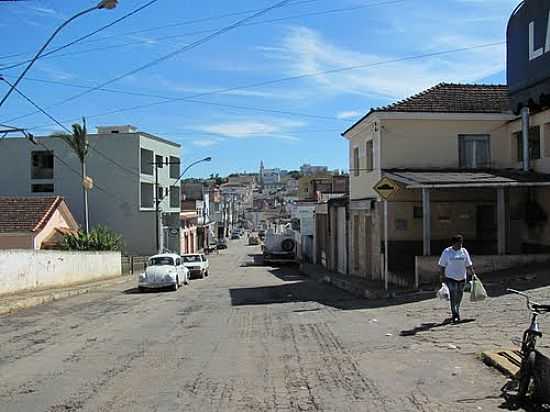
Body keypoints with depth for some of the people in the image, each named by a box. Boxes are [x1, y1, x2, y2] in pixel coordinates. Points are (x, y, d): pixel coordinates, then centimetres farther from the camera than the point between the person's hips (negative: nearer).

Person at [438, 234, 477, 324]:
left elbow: (468, 265, 11)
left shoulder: (464, 251, 6)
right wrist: (442, 276, -6)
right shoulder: (447, 252, -3)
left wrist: (472, 274, 5)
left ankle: (457, 312, 31)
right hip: (450, 277, -4)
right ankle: (455, 315, -11)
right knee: (453, 295, -12)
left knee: (459, 296, 12)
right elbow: (442, 265, -1)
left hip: (462, 277, 4)